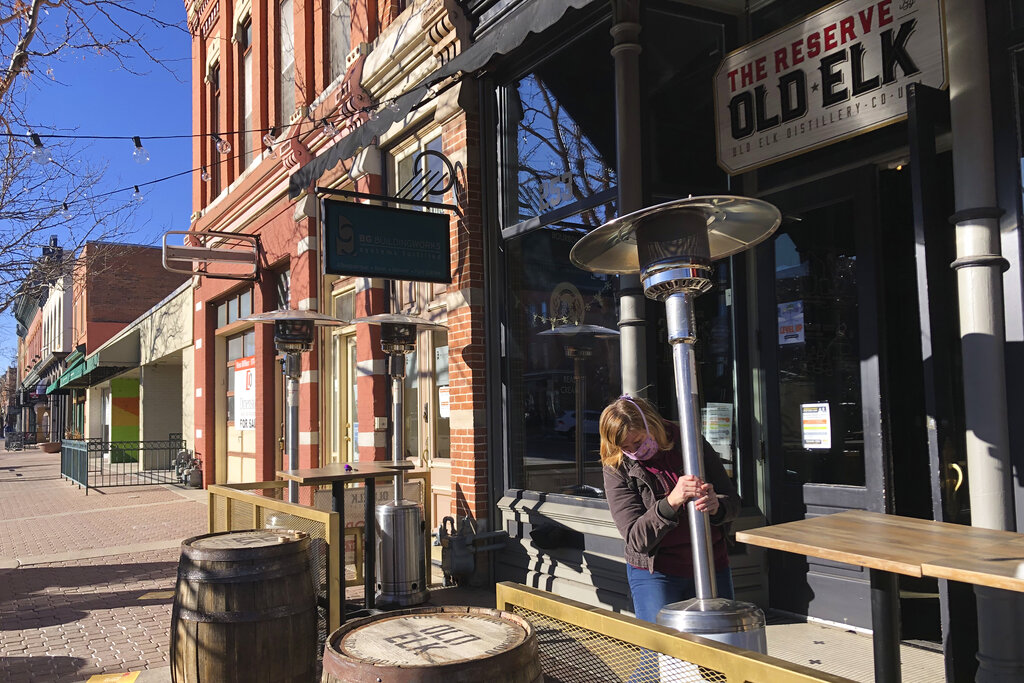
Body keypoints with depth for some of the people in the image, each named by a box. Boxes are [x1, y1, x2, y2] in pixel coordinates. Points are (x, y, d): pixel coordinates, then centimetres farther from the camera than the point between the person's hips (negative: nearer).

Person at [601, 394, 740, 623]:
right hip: (655, 574, -2)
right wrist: (670, 502, -33)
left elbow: (733, 501, 0)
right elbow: (636, 539, -17)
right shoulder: (617, 469, -9)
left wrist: (715, 506, -25)